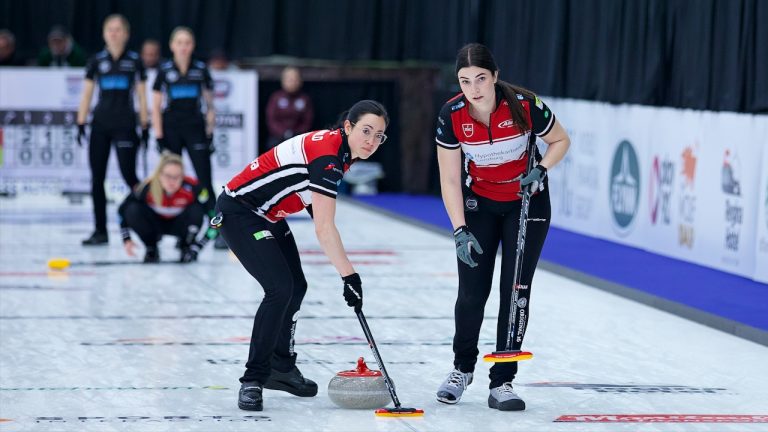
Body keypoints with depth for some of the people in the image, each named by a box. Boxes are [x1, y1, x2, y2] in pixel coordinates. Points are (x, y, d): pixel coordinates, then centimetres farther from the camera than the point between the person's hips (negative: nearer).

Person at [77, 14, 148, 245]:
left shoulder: (134, 61, 2)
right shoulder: (96, 61, 6)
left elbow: (142, 96, 5)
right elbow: (87, 94, 9)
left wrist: (145, 127, 1)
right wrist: (81, 123, 2)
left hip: (125, 124, -3)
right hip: (100, 124, 3)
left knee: (129, 175, -8)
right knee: (97, 178, 2)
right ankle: (100, 231, 8)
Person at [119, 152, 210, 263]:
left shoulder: (192, 188, -32)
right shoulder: (147, 188, -31)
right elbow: (124, 210, -15)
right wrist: (126, 238, -18)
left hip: (179, 224, 0)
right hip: (155, 223, 0)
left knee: (196, 210, -31)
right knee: (133, 210, -29)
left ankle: (187, 248, -2)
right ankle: (150, 248, -4)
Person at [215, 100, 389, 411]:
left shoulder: (341, 151, 1)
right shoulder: (327, 154, -28)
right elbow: (324, 229, -31)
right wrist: (349, 276, -30)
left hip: (267, 215, 10)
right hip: (239, 212, -10)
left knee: (296, 287, 15)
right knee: (280, 288, -19)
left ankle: (280, 368, 32)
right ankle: (253, 380, -12)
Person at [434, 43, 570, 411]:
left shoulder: (524, 105, -24)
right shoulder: (451, 116, -19)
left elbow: (560, 140, -5)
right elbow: (450, 179, -13)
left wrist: (541, 170, -22)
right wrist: (460, 230, -19)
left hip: (527, 201, -1)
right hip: (478, 202, 1)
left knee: (516, 290, -6)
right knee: (472, 290, 0)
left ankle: (502, 382, 2)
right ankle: (462, 369, 25)